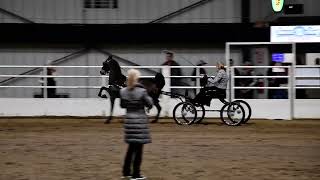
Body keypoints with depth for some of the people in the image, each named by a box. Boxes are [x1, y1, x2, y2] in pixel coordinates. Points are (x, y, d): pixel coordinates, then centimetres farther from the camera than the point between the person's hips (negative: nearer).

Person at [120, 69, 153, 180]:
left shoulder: (123, 92, -3)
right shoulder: (141, 91, -16)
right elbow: (149, 104, -6)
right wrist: (148, 98, 11)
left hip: (129, 119, 5)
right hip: (140, 119, -5)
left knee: (131, 147, 19)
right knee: (138, 148, 3)